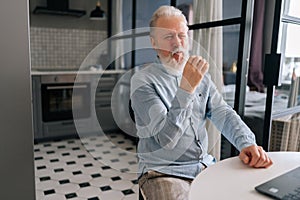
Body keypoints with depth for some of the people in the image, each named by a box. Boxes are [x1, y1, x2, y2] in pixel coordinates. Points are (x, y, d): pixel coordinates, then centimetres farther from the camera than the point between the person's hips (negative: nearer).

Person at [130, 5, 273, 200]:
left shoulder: (200, 75, 9)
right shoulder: (143, 81, -11)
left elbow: (223, 113, 0)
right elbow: (166, 138, -20)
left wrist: (247, 143, -17)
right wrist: (187, 87, -29)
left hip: (205, 165, 6)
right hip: (164, 172, -5)